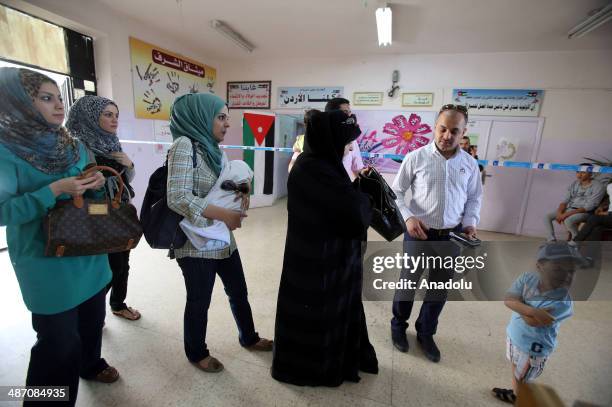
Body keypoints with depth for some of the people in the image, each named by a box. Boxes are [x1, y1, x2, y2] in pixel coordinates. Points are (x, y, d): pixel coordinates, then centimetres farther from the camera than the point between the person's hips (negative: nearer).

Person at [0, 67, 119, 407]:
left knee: (92, 319, 22)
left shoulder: (74, 145, 6)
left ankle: (90, 364, 48)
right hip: (46, 261, -6)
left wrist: (97, 184, -9)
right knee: (59, 339, 5)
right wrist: (54, 190, -26)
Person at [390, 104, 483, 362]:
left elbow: (474, 198, 13)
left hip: (452, 236, 4)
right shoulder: (416, 158, -8)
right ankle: (398, 326, 38)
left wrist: (471, 223, -4)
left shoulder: (470, 164, 3)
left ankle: (426, 333, 40)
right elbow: (396, 192, -4)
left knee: (440, 289, 16)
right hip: (419, 233, -3)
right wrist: (408, 217, -18)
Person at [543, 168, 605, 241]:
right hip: (569, 209, 6)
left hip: (585, 212, -6)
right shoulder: (574, 184, 7)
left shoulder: (597, 186, -11)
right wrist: (559, 213, -16)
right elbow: (565, 200, 3)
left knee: (568, 221, -36)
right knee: (547, 216, -12)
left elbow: (589, 207, -18)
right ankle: (552, 241, -9)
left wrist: (567, 214, -26)